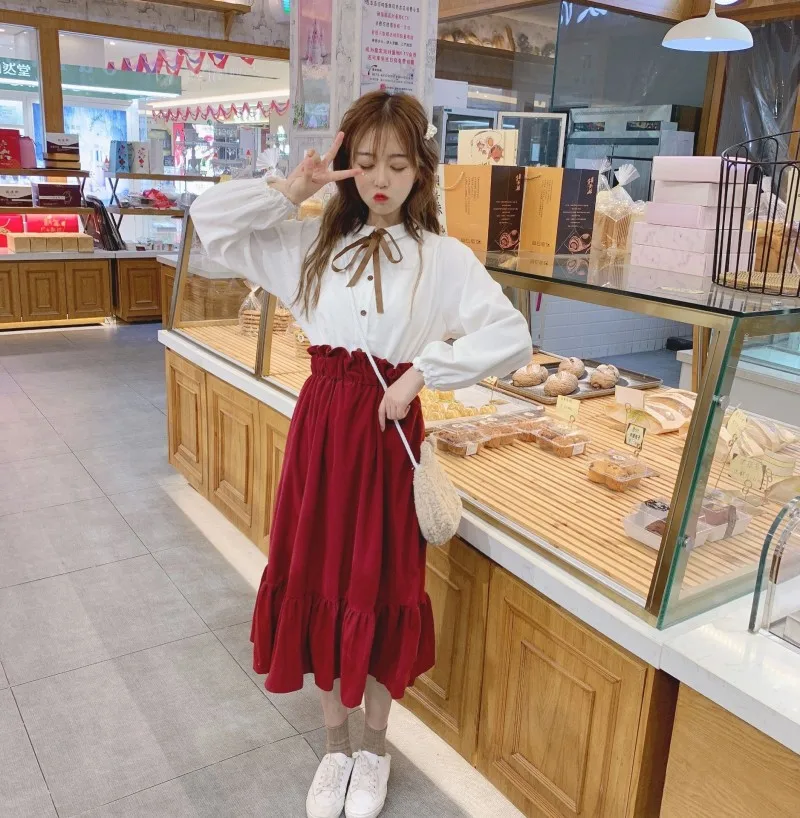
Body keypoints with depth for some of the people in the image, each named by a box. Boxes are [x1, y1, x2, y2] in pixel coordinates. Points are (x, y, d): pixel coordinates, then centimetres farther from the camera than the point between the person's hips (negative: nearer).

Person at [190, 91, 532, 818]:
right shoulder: (314, 242, 7)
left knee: (381, 586, 8)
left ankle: (375, 744, 33)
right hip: (319, 421, 3)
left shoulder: (443, 258, -3)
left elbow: (512, 337, -12)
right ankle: (335, 742, 33)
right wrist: (292, 190, -3)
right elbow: (211, 221, 6)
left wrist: (421, 373, -16)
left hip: (386, 426, -3)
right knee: (318, 579, 10)